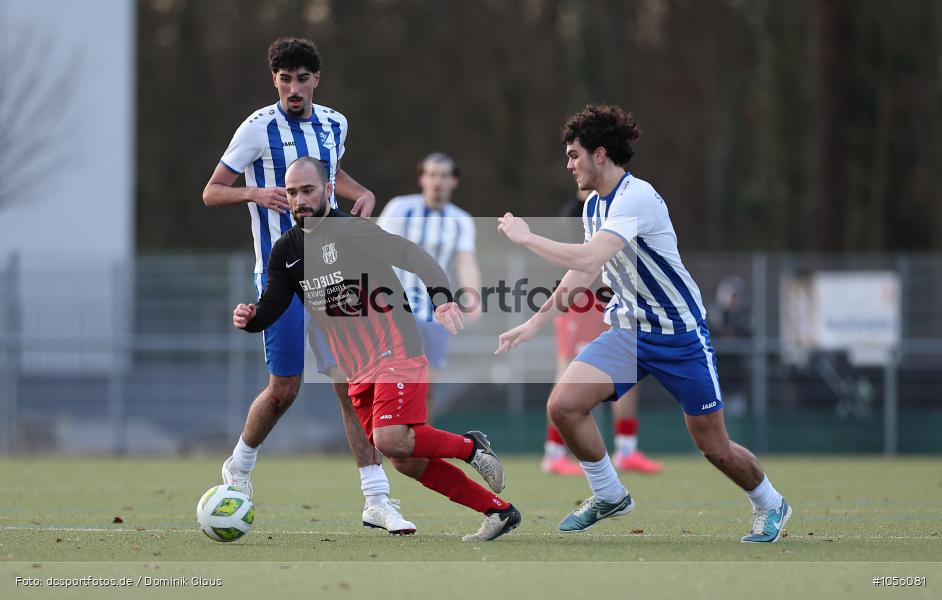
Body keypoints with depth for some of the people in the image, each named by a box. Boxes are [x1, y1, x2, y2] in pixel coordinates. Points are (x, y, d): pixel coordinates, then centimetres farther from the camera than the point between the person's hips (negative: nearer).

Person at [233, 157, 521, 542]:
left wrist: (441, 296, -40)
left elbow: (413, 256, -23)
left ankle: (470, 447, 1)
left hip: (396, 354, -7)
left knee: (390, 441, -26)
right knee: (407, 462, 5)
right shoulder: (286, 251, 8)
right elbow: (271, 308, 10)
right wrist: (250, 318, -14)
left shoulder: (354, 231, -13)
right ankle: (499, 512, 15)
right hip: (357, 373, 7)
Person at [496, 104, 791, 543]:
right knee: (563, 404, -13)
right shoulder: (594, 205, 5)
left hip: (679, 335, -7)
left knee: (714, 447, 2)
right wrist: (536, 322, 15)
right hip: (628, 330, 7)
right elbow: (583, 270, 19)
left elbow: (588, 260, -35)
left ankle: (770, 506, 31)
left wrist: (525, 236, -23)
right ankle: (609, 496, 8)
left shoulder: (637, 198, -24)